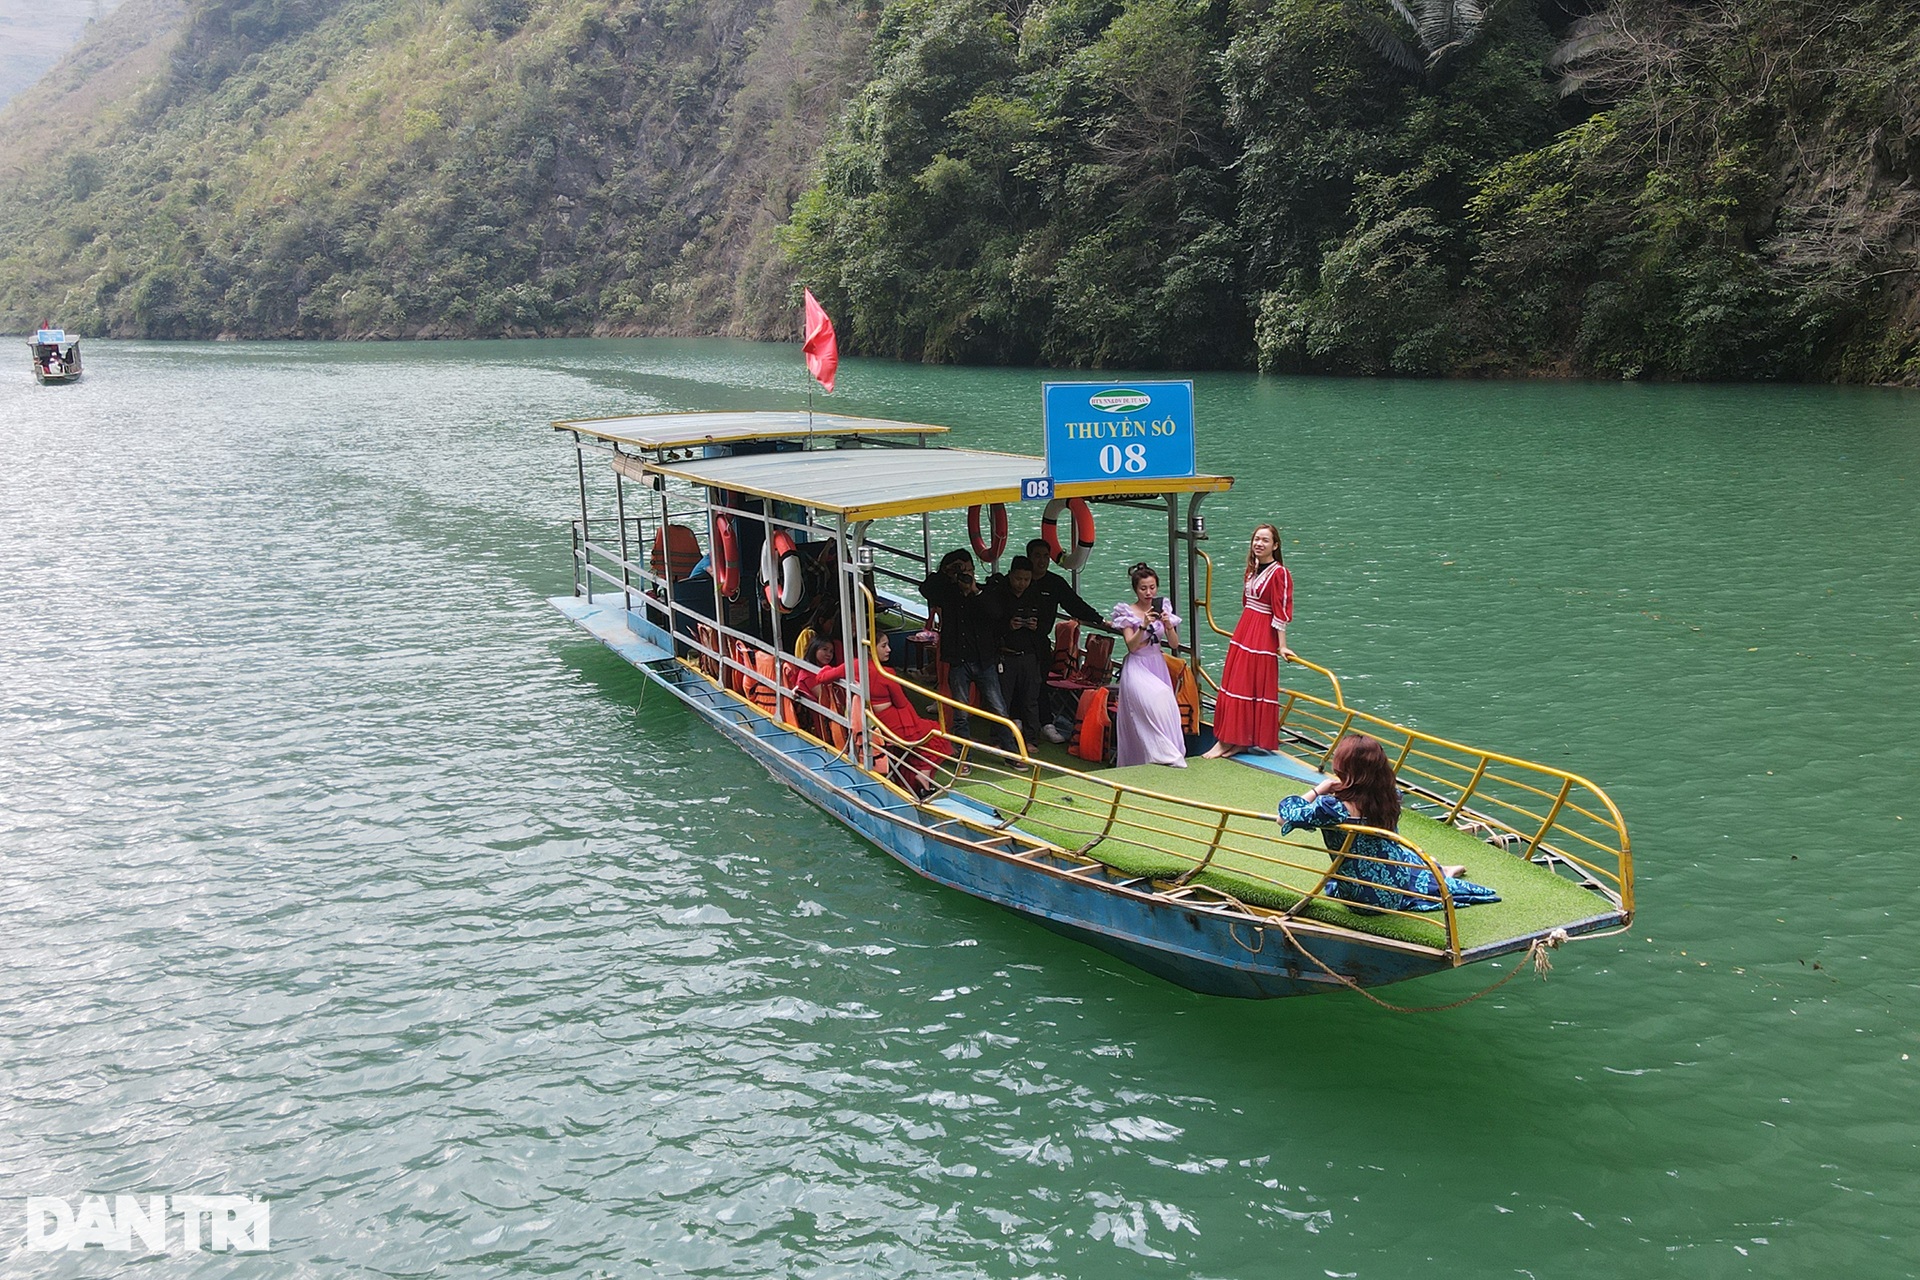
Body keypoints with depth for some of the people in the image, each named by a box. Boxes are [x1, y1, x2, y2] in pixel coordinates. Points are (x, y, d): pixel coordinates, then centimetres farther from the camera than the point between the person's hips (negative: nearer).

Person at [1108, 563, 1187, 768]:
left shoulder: (1162, 609, 7)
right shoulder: (1127, 612, -3)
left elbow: (1175, 644, 3)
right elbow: (1132, 646, -11)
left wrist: (1168, 625, -15)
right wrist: (1143, 626, -25)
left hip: (1158, 665, 5)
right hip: (1137, 668, -5)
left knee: (1165, 703, -12)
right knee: (1158, 697, -28)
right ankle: (1167, 754, -25)